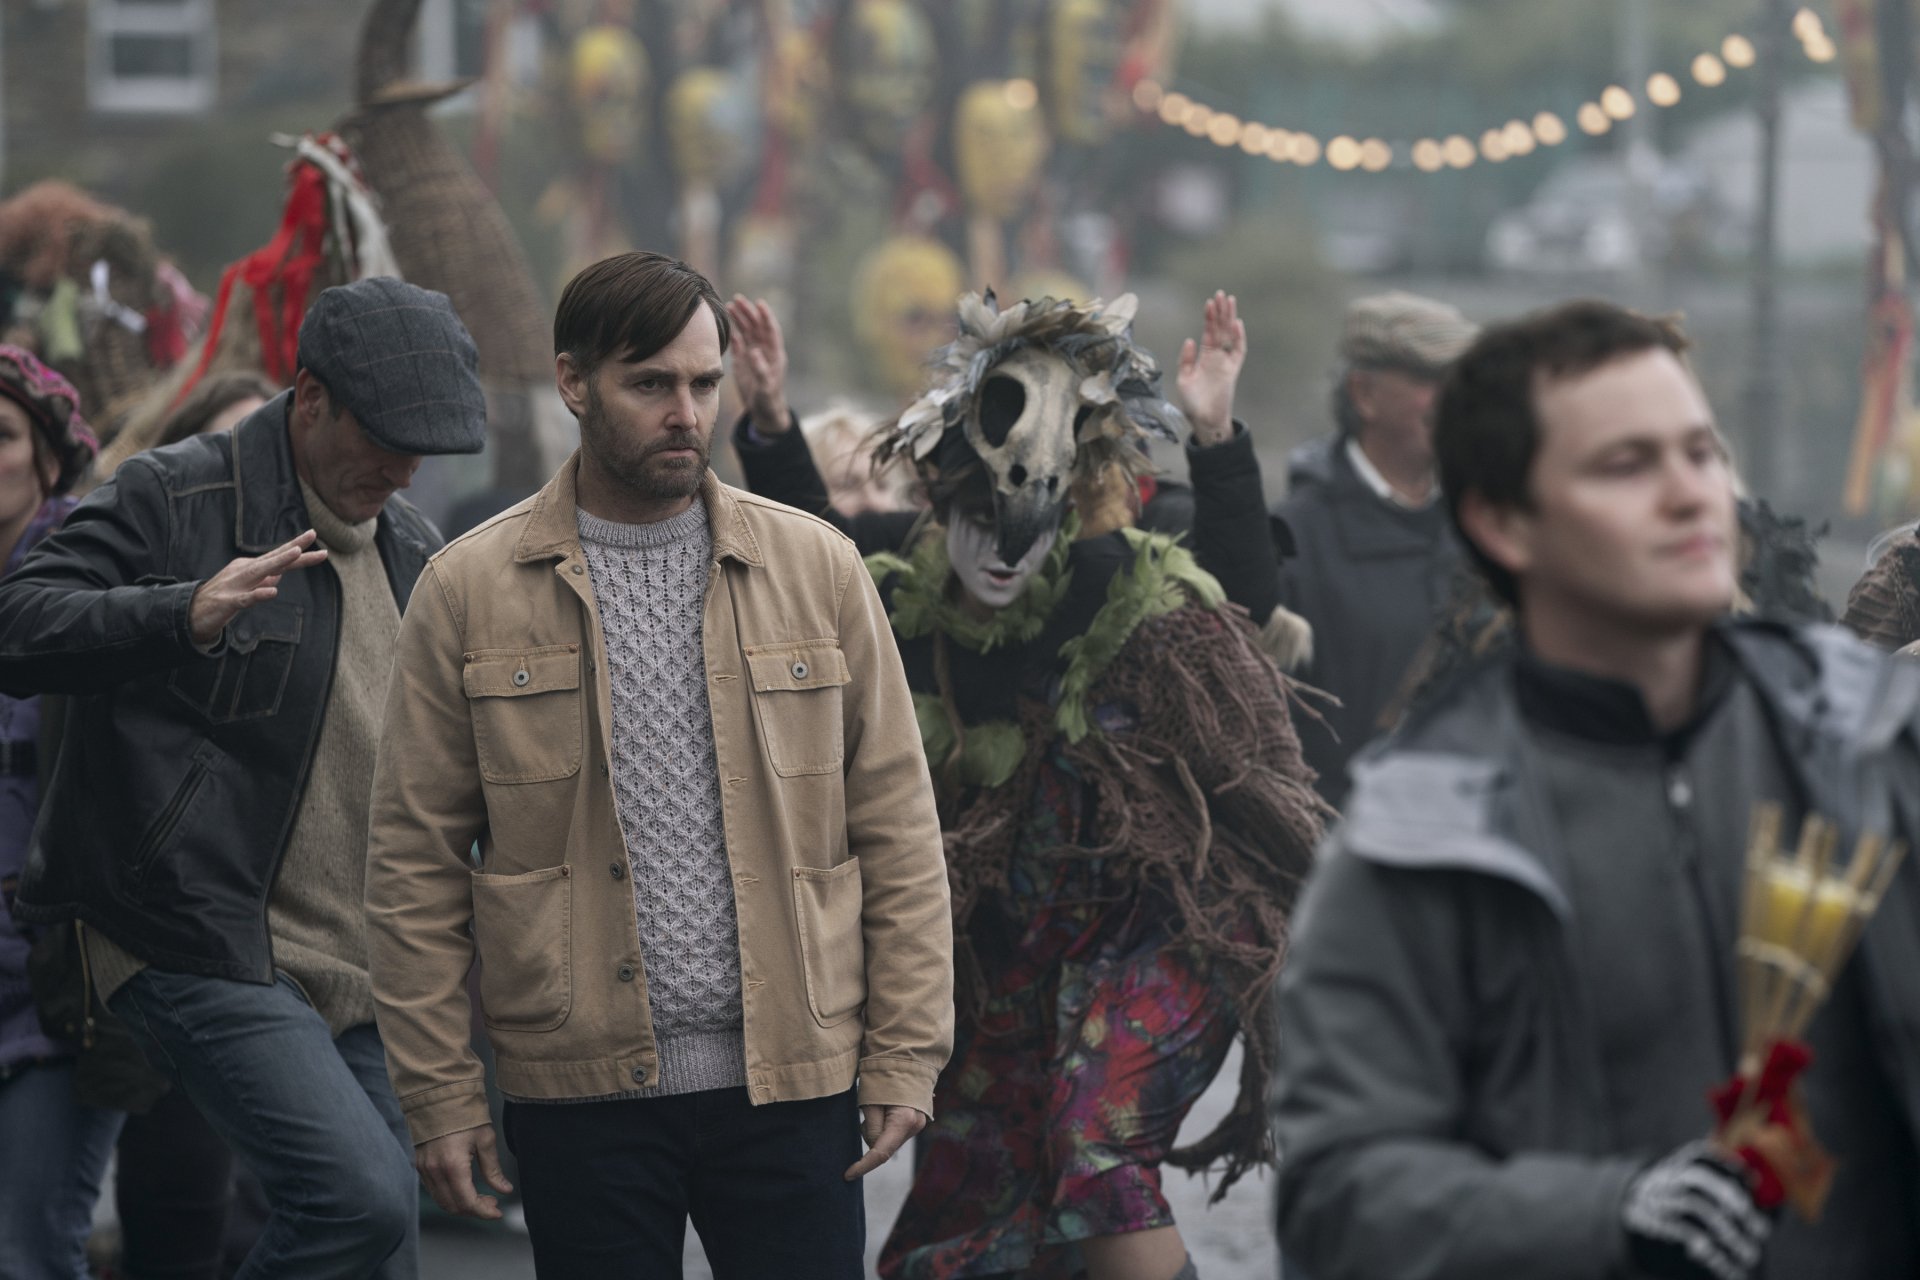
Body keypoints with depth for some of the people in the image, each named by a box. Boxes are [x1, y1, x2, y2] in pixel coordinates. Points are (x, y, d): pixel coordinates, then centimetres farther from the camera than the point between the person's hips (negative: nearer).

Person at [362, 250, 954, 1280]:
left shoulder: (816, 567, 5)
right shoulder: (470, 589, 2)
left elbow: (897, 829, 6)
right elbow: (416, 862, 3)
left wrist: (904, 1058, 1)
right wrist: (438, 1095, -2)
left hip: (791, 1080, 1)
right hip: (582, 1091, -1)